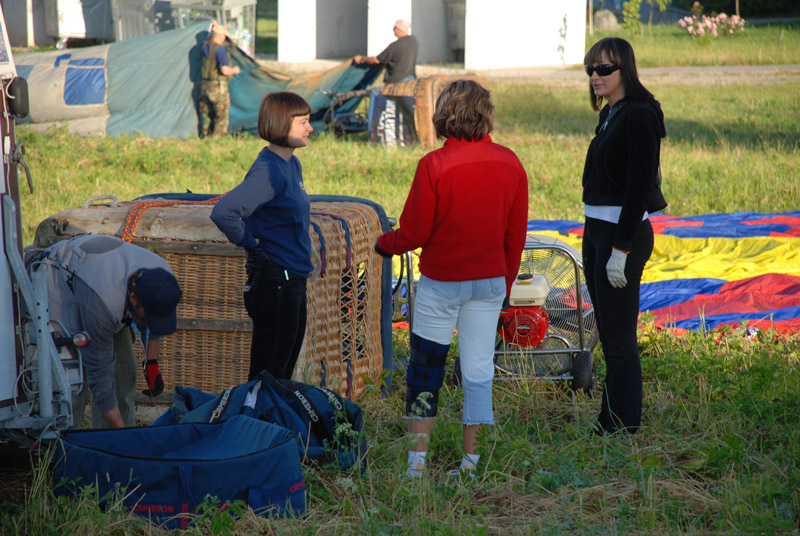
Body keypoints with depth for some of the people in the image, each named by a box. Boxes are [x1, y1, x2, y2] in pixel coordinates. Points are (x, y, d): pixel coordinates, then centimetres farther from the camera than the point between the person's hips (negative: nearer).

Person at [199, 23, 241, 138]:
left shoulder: (205, 47, 5)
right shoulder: (220, 49, -17)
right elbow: (225, 70, -22)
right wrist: (234, 70, -3)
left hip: (205, 85, 7)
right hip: (218, 87, -7)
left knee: (206, 114, 15)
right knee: (221, 116, 0)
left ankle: (205, 137, 18)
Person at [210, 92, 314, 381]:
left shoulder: (292, 165, 11)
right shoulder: (268, 170, -18)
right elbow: (223, 213, -30)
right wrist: (252, 244, -16)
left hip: (293, 282, 9)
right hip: (274, 284, -9)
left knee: (283, 375, 15)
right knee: (268, 376, -4)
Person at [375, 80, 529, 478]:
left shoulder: (434, 165, -15)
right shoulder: (509, 163, -2)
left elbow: (413, 233, -11)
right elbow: (516, 234, 5)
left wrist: (383, 244, 10)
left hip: (442, 281, -4)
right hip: (490, 281, 4)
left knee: (424, 369, 7)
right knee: (478, 371, 9)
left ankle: (417, 461, 7)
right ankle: (471, 463, 12)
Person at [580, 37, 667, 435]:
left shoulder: (639, 116, -15)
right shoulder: (610, 114, 14)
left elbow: (638, 187, -19)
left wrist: (621, 250, -21)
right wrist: (596, 242, 17)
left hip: (624, 233, -10)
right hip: (596, 230, 10)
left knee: (618, 338, -4)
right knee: (608, 337, 15)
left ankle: (625, 430, 4)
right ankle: (609, 424, 23)